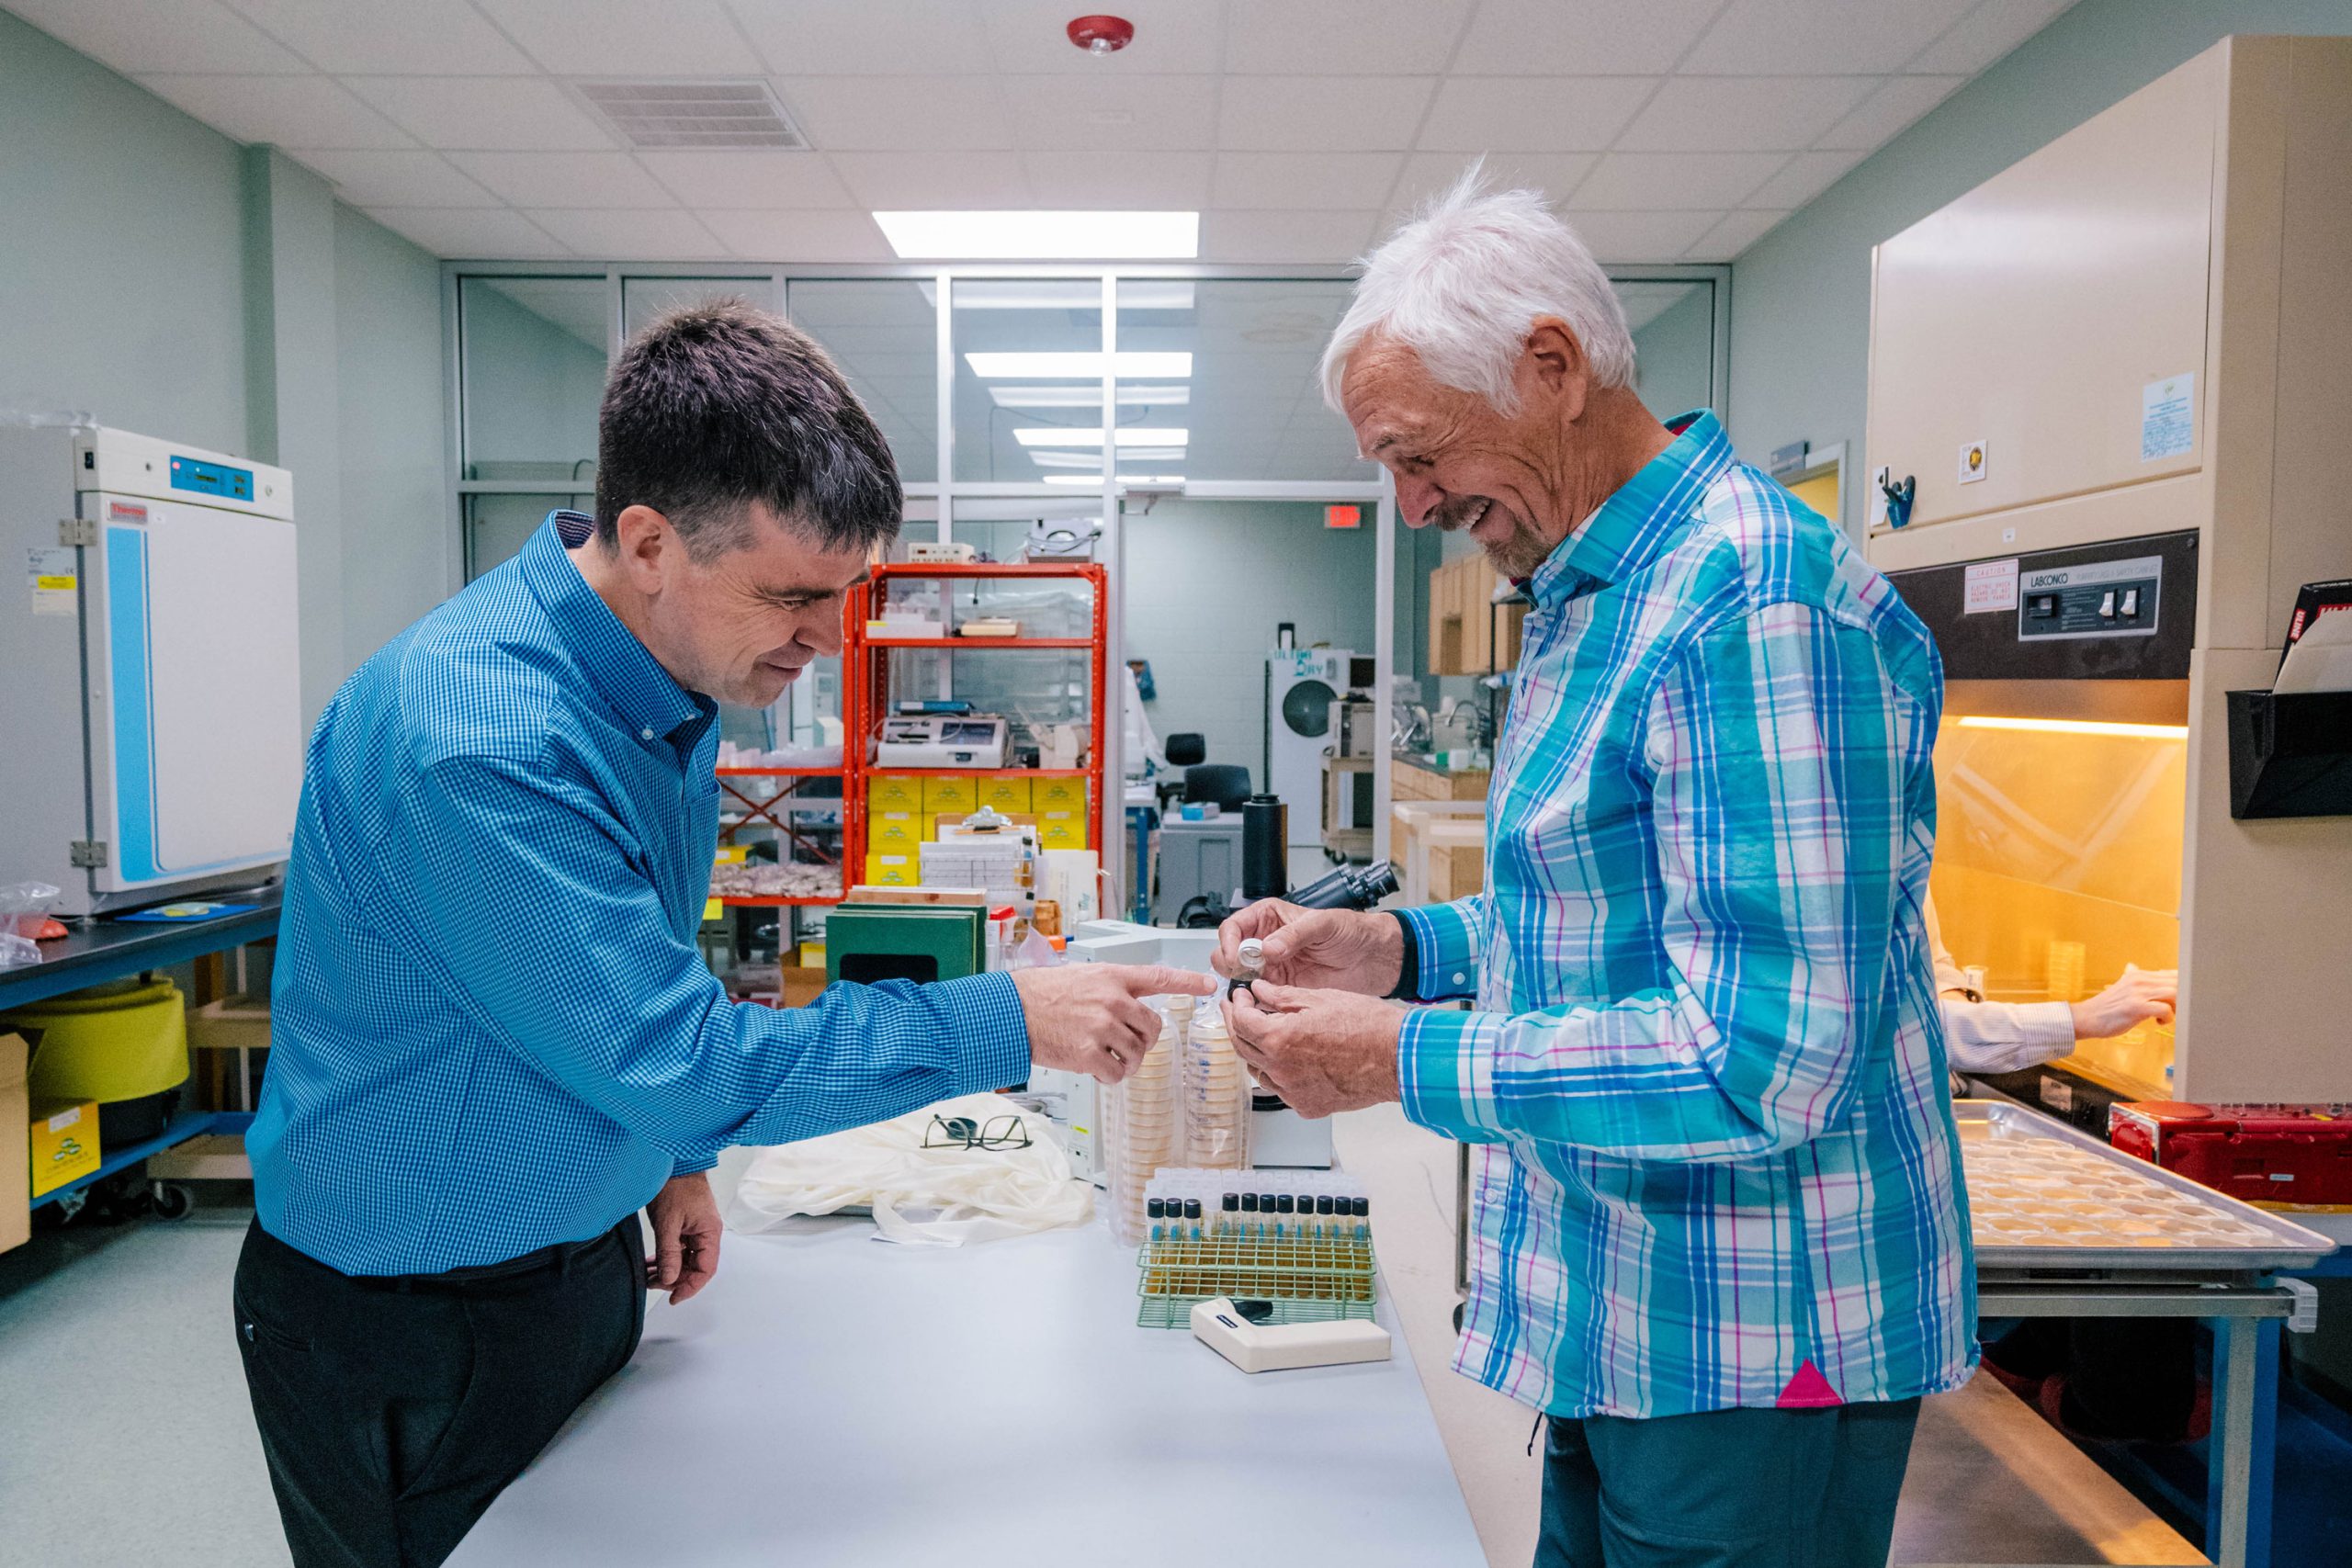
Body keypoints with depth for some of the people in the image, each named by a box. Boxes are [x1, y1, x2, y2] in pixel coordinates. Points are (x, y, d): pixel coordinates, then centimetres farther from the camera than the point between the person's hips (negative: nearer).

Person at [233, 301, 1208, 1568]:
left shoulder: (676, 672, -3)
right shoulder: (475, 738, -32)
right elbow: (674, 1060, -30)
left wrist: (670, 1152, 10)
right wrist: (1008, 1023, -28)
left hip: (586, 1259, 8)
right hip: (409, 1321, -7)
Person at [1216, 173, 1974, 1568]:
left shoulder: (1756, 601, -23)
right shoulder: (1592, 596, 10)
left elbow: (1766, 1062, -27)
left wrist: (1402, 1063, -22)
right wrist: (1404, 949, 2)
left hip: (1749, 1356, -9)